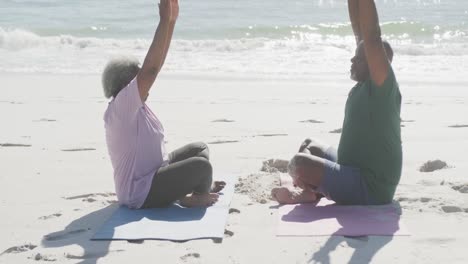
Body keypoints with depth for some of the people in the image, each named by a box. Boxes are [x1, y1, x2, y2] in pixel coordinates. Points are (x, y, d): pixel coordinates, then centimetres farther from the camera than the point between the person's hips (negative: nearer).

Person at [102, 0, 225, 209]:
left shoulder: (137, 105, 4)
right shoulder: (119, 108, -23)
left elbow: (157, 63, 3)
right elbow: (151, 69, -33)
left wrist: (172, 20, -2)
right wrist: (164, 20, -32)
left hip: (155, 172, 10)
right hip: (141, 193, -10)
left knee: (199, 149, 16)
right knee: (202, 166, -22)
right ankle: (196, 196, 6)